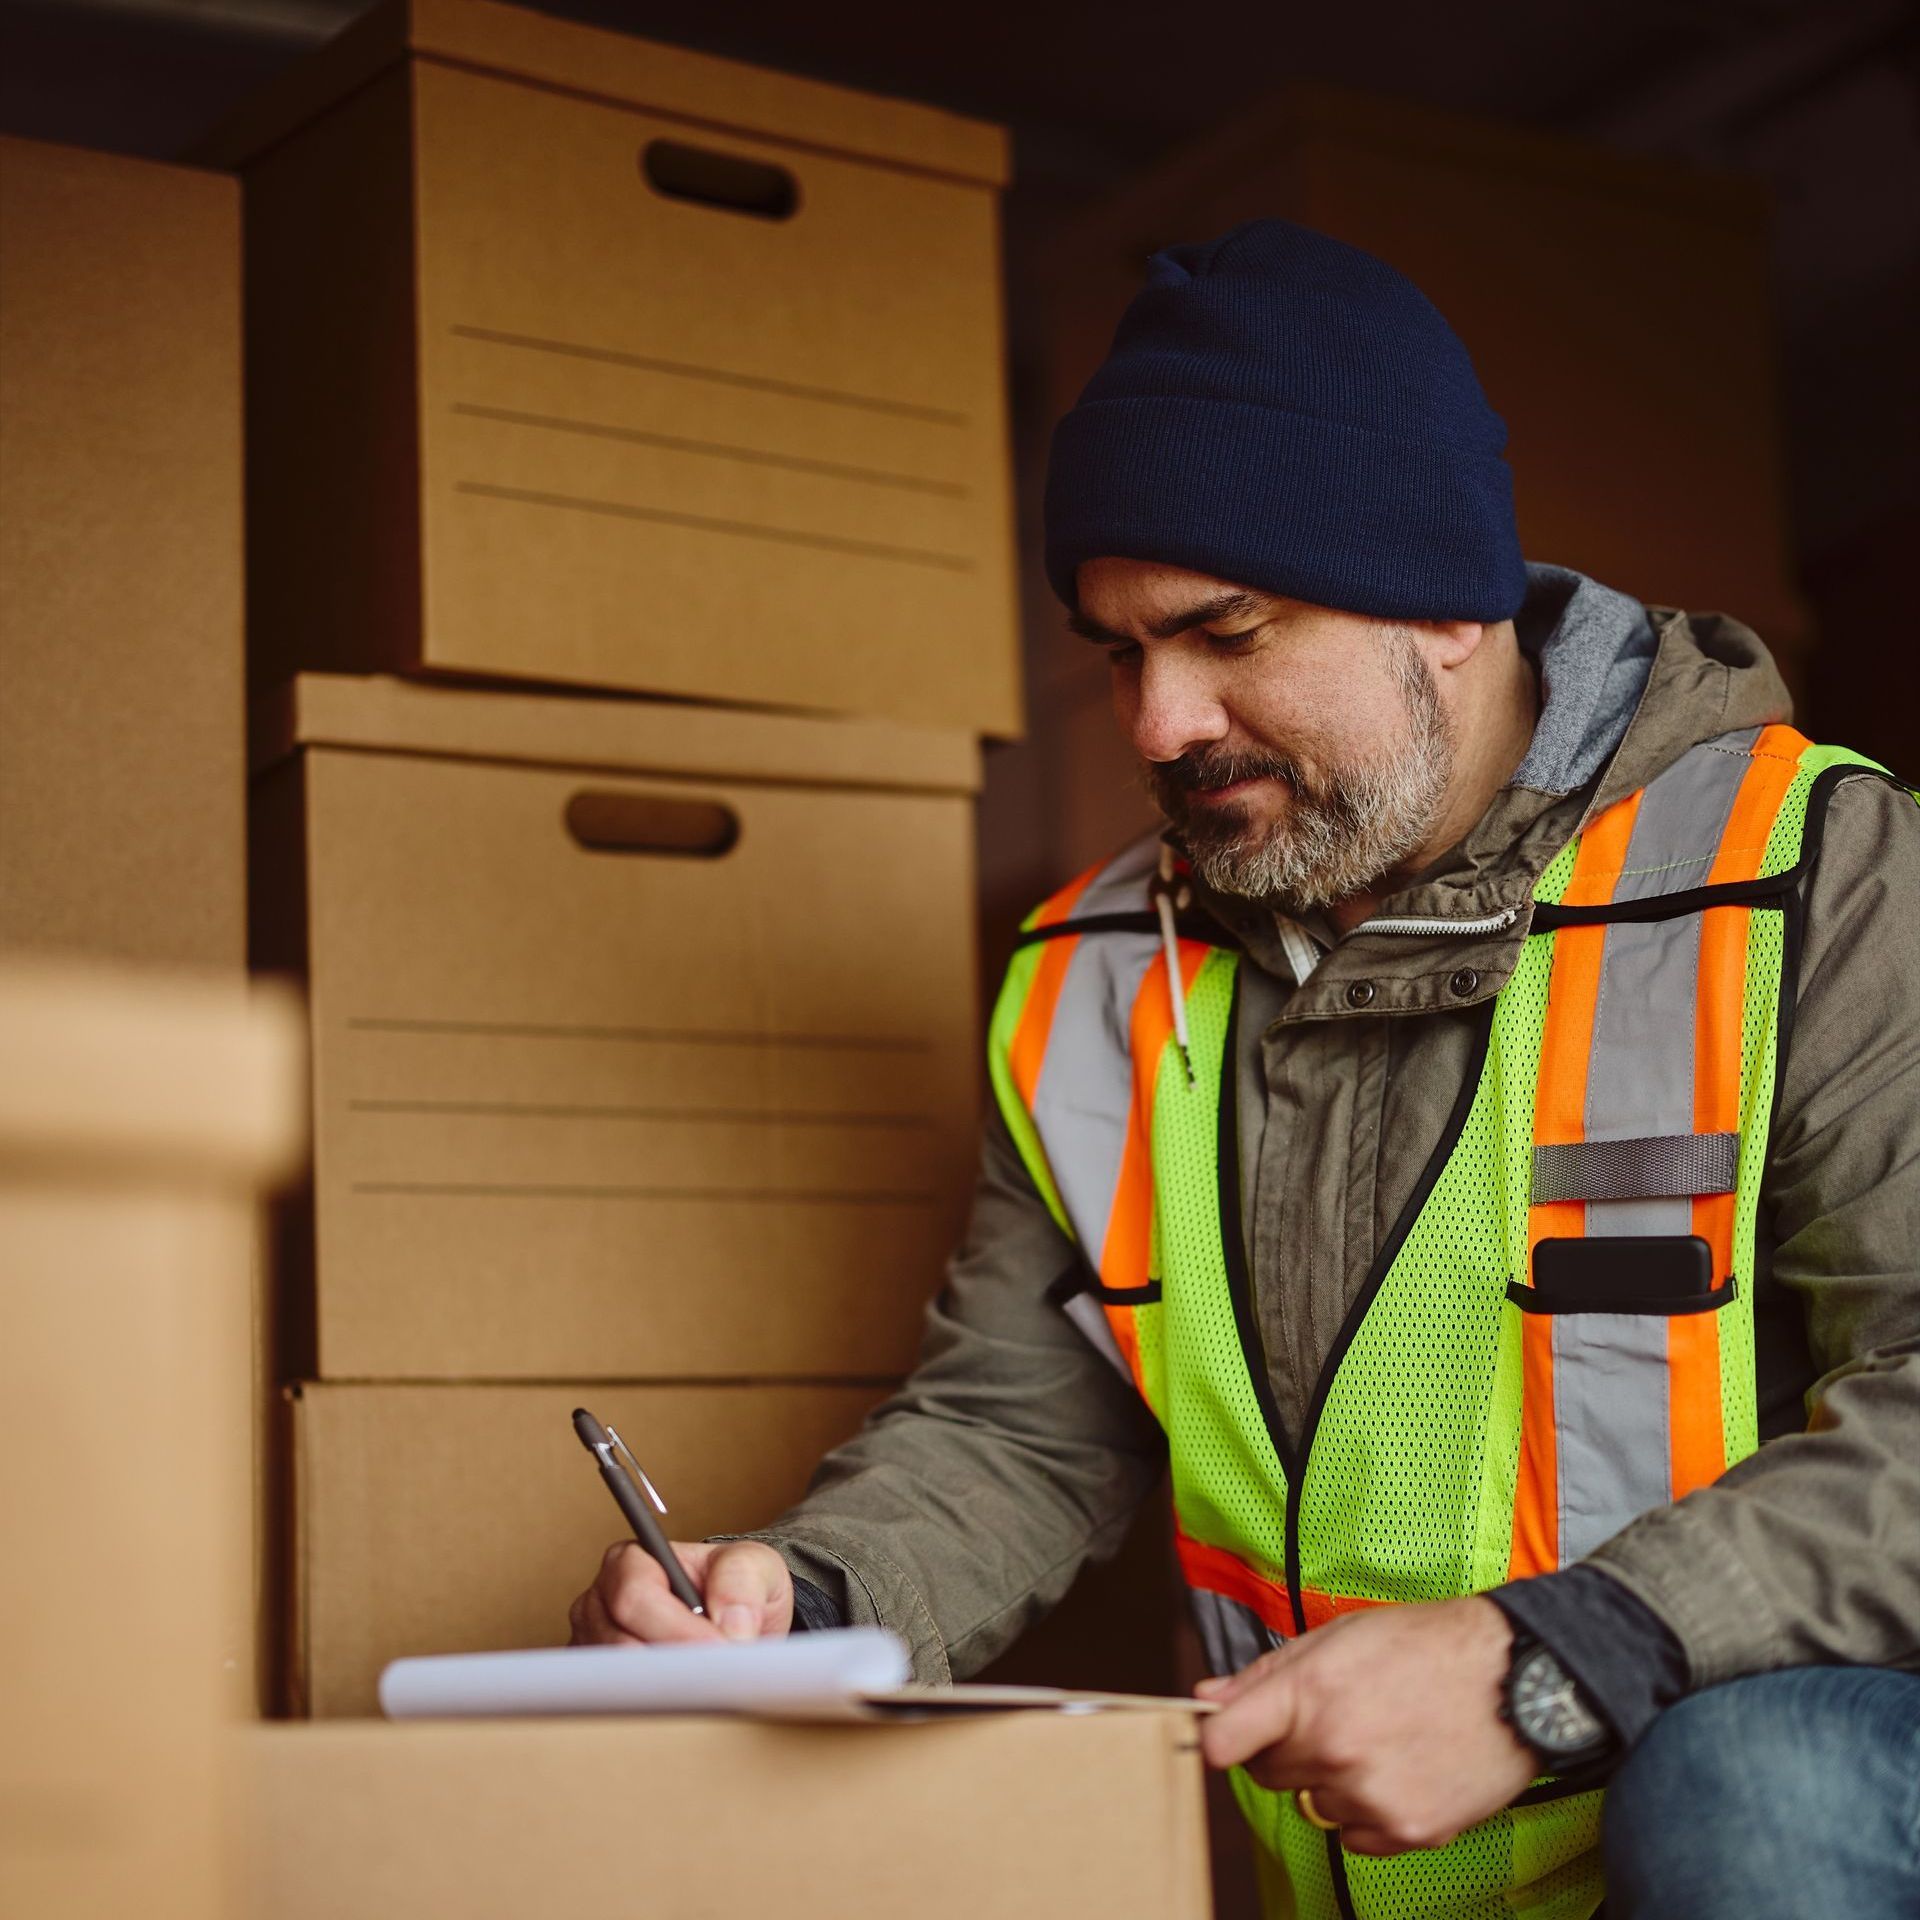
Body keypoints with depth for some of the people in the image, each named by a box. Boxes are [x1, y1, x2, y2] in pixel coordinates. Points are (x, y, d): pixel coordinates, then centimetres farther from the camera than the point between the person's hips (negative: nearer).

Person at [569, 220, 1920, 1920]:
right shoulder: (1095, 989, 9)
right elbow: (1015, 1429, 12)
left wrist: (1553, 1668, -27)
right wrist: (801, 1603, -8)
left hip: (1775, 1737, -5)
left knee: (1750, 1777, -37)